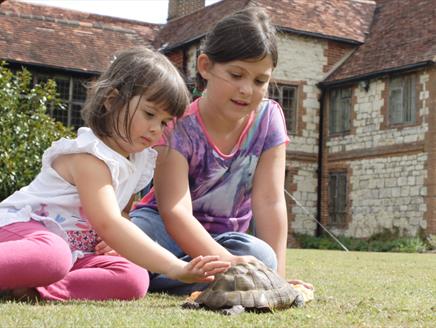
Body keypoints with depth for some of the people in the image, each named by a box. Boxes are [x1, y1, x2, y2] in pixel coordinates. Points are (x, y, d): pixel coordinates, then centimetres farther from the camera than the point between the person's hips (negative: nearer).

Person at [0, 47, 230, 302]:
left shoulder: (139, 161, 8)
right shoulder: (90, 157, -21)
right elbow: (107, 224, -34)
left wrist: (116, 243, -7)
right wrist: (174, 267, -41)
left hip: (72, 249, 9)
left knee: (134, 279, -17)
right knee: (53, 256, -43)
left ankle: (32, 288, -23)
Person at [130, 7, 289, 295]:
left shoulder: (268, 119, -9)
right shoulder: (180, 126, -21)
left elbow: (270, 201, -12)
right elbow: (174, 210, -31)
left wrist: (276, 275, -21)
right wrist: (227, 261, -46)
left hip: (221, 237, 5)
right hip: (167, 229, -4)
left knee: (260, 256, -33)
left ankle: (143, 277, -27)